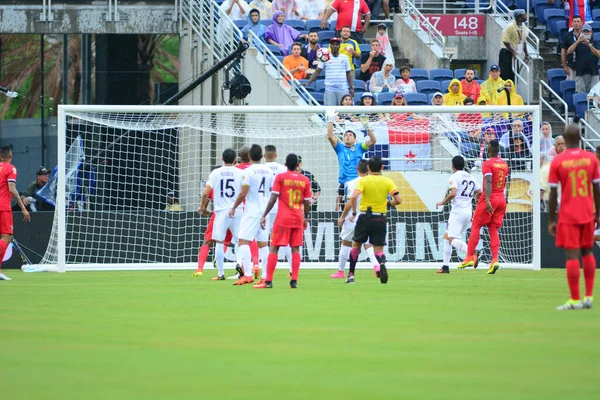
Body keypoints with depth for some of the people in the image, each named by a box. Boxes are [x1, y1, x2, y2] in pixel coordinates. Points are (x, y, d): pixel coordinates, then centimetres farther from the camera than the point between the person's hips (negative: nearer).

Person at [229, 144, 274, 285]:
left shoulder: (248, 171, -11)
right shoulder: (268, 171, 8)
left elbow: (243, 193, -14)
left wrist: (234, 208, -3)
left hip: (251, 212, -6)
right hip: (265, 211, 6)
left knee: (243, 241, -8)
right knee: (263, 243, 11)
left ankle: (247, 274, -20)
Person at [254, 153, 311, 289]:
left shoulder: (280, 177, -4)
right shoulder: (305, 180, 4)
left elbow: (273, 198, -8)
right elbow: (307, 202, 7)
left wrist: (264, 215, -4)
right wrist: (306, 218, 21)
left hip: (283, 218, -3)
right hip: (298, 219, 3)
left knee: (273, 248, 0)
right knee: (295, 249, 7)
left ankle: (268, 281, -5)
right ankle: (294, 280, 2)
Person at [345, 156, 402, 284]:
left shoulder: (363, 180, -5)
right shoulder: (388, 182, 0)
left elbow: (353, 197, -20)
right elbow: (398, 200, -6)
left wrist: (354, 213, -7)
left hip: (365, 217, -1)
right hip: (380, 218, 1)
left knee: (356, 245, 17)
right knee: (379, 249, 4)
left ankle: (351, 275, 18)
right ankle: (382, 264, -30)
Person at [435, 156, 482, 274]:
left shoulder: (454, 176, -7)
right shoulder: (470, 177, 16)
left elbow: (453, 193, -19)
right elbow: (480, 193, 15)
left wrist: (442, 202, -5)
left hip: (458, 212, -8)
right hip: (468, 212, 8)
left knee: (452, 240, -17)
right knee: (446, 237, 18)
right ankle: (445, 266, 16)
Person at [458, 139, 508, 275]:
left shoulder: (488, 164, -9)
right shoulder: (504, 164, 13)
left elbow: (488, 182, -21)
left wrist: (487, 200, -28)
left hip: (490, 198, -7)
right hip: (501, 199, 7)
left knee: (476, 226, 1)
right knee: (493, 229, 5)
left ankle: (470, 257, -4)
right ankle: (495, 260, -9)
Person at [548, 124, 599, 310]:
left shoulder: (557, 162, -7)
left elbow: (553, 194, -6)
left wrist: (551, 220, 1)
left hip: (568, 216, -3)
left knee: (572, 255, -5)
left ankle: (575, 300, -7)